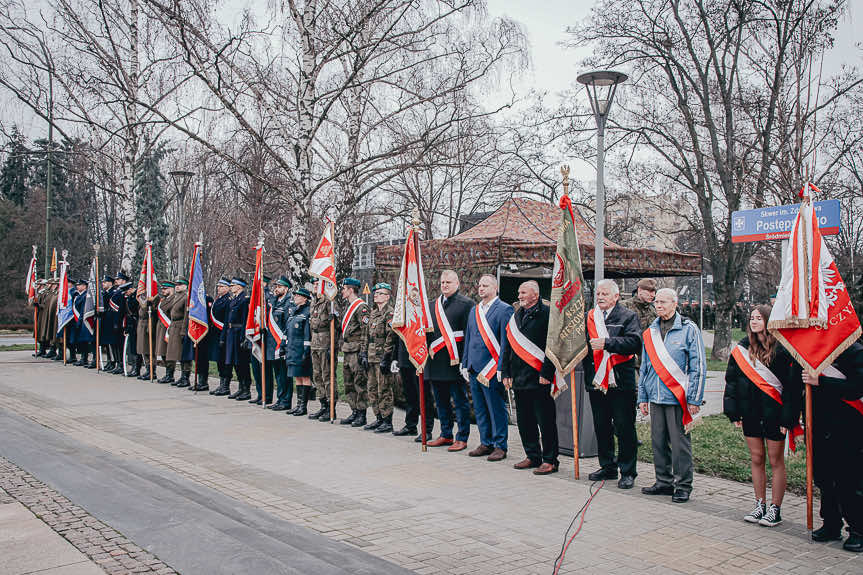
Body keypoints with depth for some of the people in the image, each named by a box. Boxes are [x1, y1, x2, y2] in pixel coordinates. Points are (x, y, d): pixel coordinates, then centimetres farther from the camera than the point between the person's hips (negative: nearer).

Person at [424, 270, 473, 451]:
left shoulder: (466, 304, -5)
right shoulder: (434, 304, 15)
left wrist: (460, 358, -15)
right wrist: (430, 348, 6)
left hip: (455, 362, -7)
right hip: (436, 361, 7)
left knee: (460, 401, 1)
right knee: (441, 401, 14)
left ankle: (462, 438, 7)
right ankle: (446, 435, 25)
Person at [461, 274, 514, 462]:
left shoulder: (504, 310, -7)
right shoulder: (474, 310, 15)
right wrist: (465, 365, 15)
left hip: (492, 369, -7)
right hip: (474, 369, 7)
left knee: (497, 409, 1)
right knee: (480, 409, 13)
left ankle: (500, 446, 10)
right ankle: (486, 443, 24)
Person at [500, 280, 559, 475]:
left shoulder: (547, 314, -7)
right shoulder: (516, 316, 16)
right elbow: (508, 346, 18)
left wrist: (546, 373, -16)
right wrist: (505, 372, 12)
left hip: (539, 378, -7)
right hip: (519, 378, 7)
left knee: (545, 420, -1)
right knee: (524, 420, 12)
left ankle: (550, 460, 8)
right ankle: (533, 456, 24)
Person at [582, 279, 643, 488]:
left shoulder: (628, 317, -1)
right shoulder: (588, 317, 13)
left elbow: (634, 343, -16)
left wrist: (607, 343, -21)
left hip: (621, 382, -5)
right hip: (596, 382, 5)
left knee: (625, 429, 1)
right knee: (601, 428, 14)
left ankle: (627, 471, 11)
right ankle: (608, 466, 27)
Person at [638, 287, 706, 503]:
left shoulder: (689, 330, -3)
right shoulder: (650, 332, 13)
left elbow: (698, 367, -5)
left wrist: (694, 399, -9)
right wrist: (642, 397, 14)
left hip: (678, 397, -5)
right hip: (655, 397, 5)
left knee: (680, 443, 0)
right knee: (658, 442, 11)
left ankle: (683, 486, 11)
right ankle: (664, 482, 23)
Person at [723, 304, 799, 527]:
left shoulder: (782, 350, -9)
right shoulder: (742, 348, 5)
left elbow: (791, 385, -10)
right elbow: (732, 380, 8)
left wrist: (787, 417, -14)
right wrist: (734, 412, 3)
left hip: (773, 413, -4)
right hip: (750, 412, 5)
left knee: (776, 461, 5)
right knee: (756, 459, 11)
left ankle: (775, 509, 13)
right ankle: (760, 505, 21)